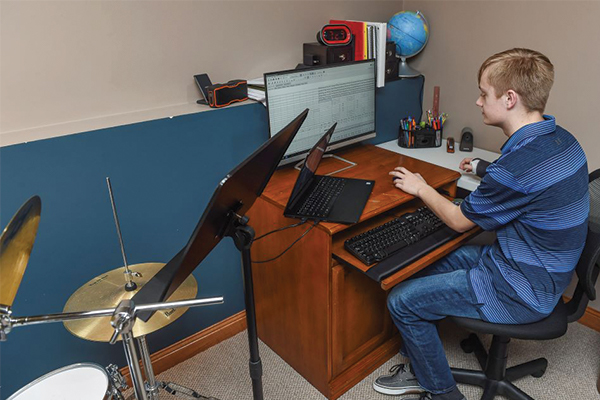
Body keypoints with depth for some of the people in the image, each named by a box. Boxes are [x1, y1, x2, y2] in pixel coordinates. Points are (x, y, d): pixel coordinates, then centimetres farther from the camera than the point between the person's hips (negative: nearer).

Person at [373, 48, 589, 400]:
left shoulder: (519, 164, -31)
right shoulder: (560, 138, -1)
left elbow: (459, 221, -14)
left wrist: (421, 188, 0)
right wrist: (488, 173, 13)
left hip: (521, 292, -10)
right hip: (543, 269, 10)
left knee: (402, 302, -5)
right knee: (419, 268, 15)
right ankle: (420, 369, 28)